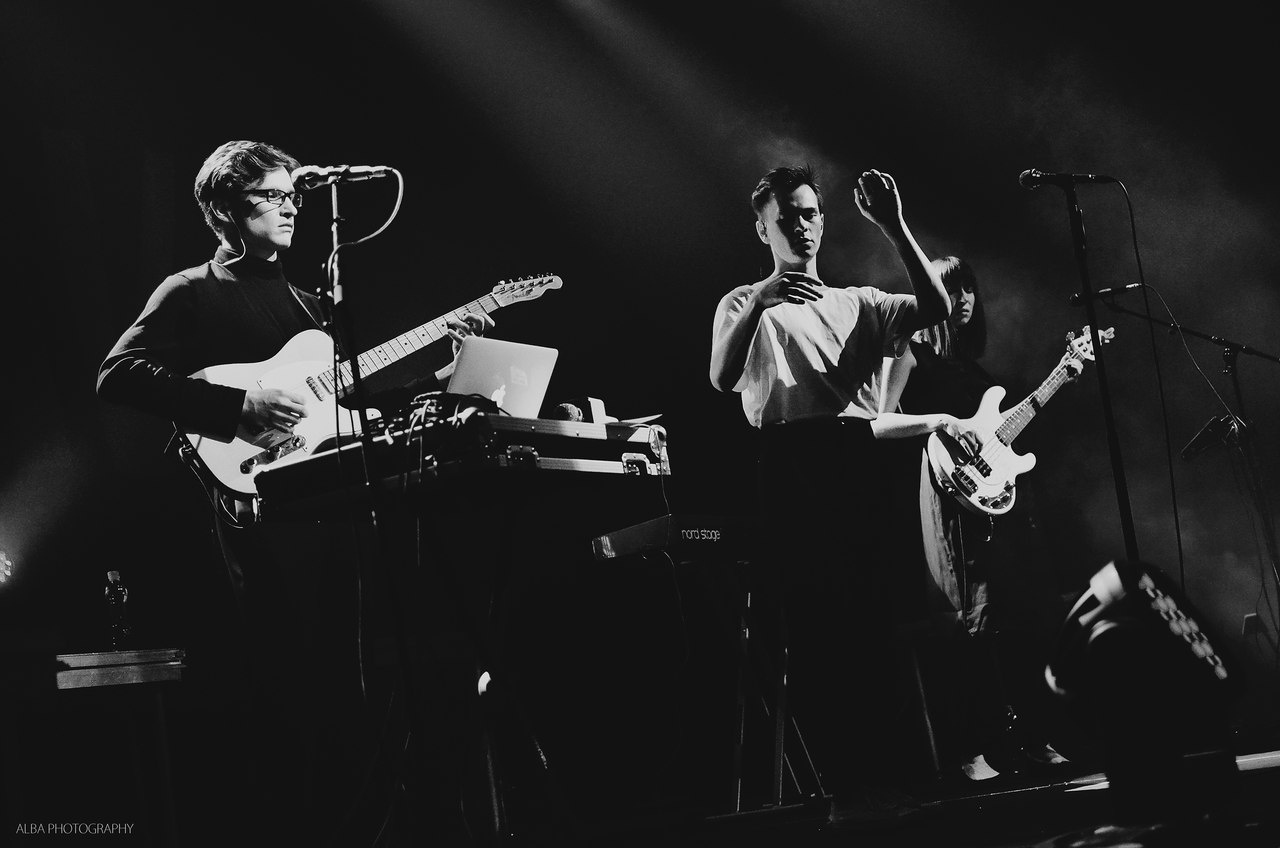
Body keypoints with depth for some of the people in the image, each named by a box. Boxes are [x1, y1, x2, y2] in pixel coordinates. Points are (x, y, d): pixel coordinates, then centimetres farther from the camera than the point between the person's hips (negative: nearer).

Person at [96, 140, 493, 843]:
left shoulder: (305, 301, 25)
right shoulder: (190, 294, 3)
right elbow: (118, 375, -10)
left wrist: (449, 371, 11)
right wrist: (242, 404, -18)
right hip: (260, 508, -7)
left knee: (339, 676, 6)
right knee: (286, 685, -12)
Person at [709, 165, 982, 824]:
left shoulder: (859, 303, 24)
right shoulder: (744, 306, 19)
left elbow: (935, 309, 5)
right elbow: (723, 378, -1)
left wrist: (892, 227, -3)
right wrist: (762, 300, -14)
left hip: (860, 463, 2)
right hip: (790, 465, -1)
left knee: (872, 619, -8)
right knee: (809, 626, -9)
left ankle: (881, 781, -4)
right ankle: (843, 785, -6)